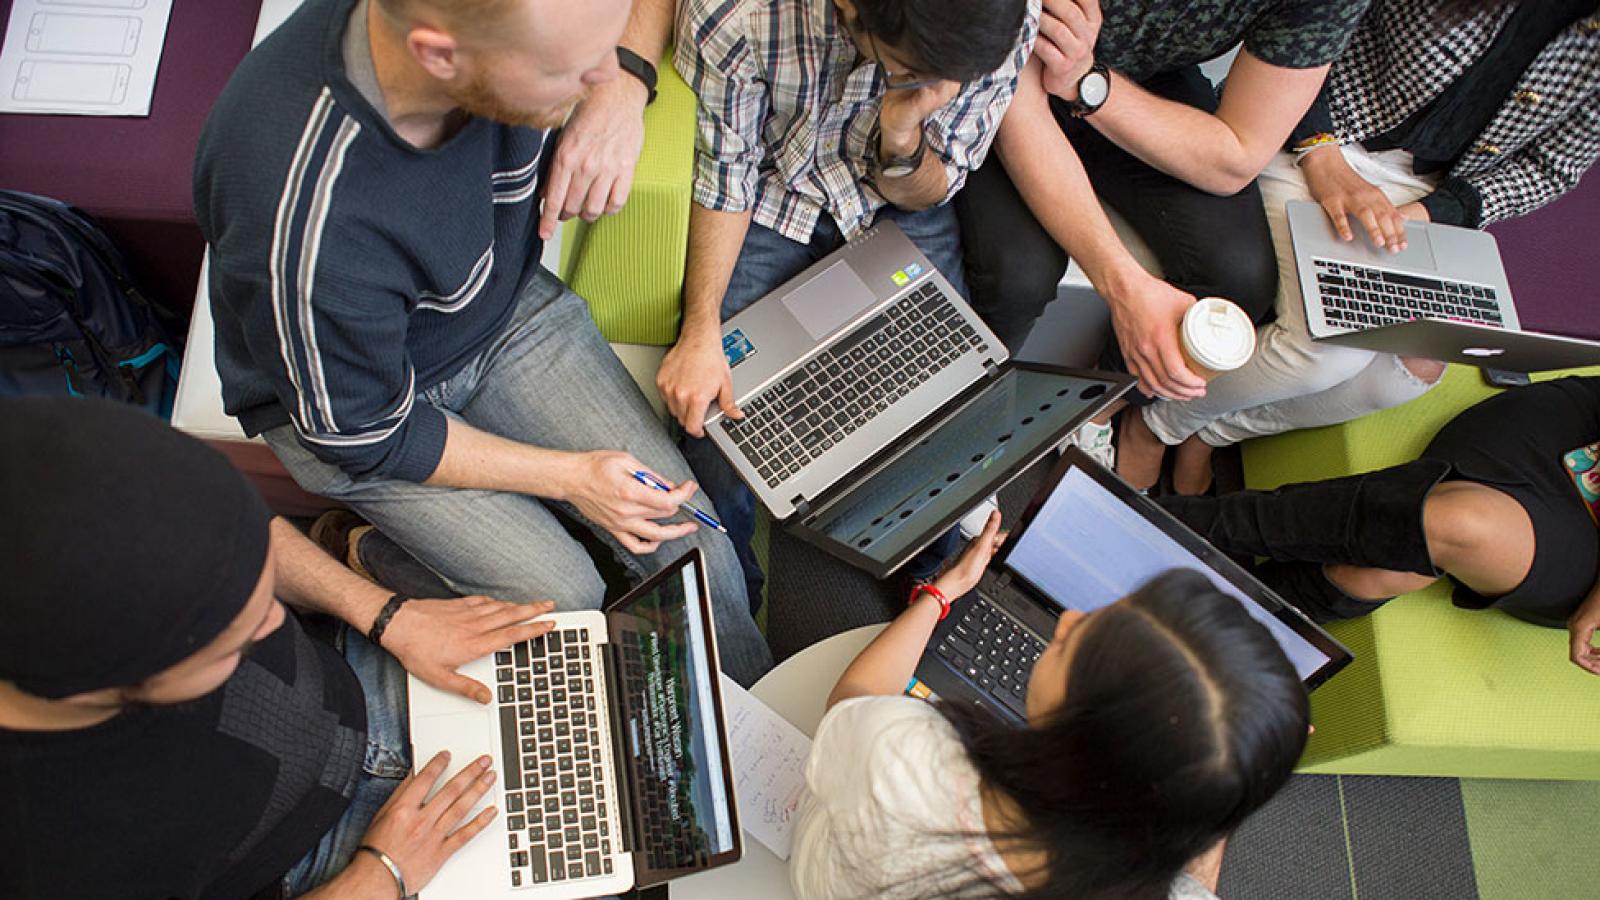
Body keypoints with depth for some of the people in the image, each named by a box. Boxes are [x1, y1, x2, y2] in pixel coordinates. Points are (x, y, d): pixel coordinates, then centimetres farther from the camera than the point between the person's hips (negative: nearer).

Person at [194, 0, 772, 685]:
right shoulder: (306, 229, -41)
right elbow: (363, 437, -22)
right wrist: (569, 475, -17)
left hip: (506, 303, 5)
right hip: (360, 408, -4)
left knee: (686, 537, -4)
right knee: (564, 594, -13)